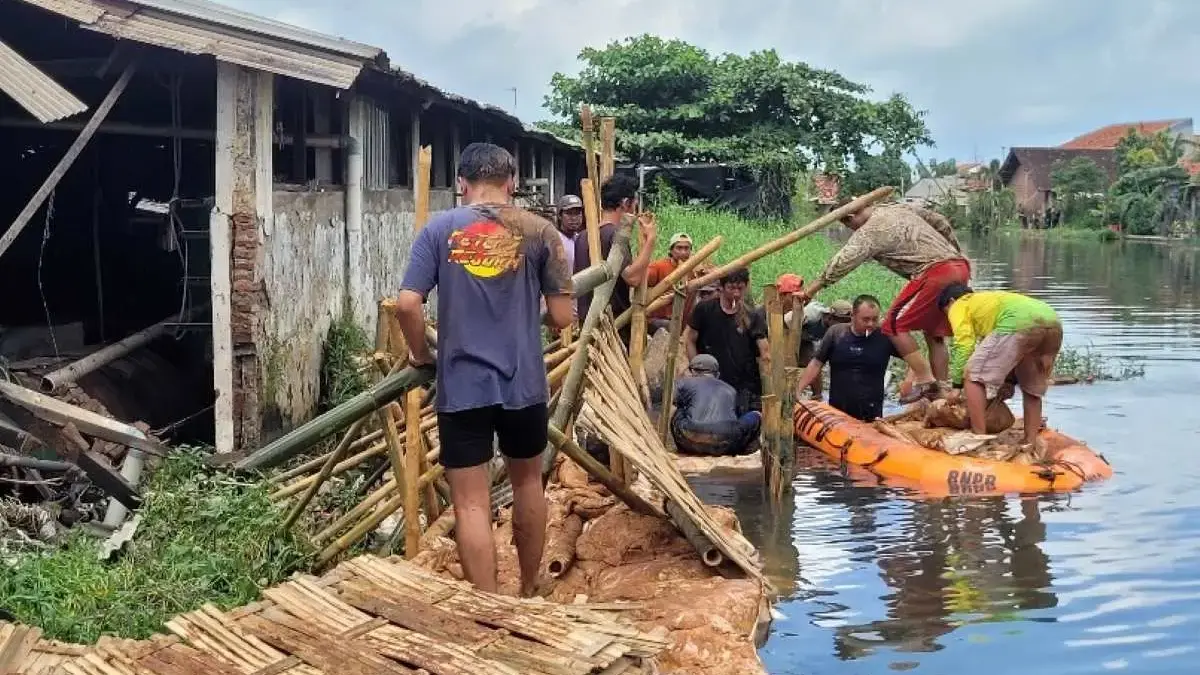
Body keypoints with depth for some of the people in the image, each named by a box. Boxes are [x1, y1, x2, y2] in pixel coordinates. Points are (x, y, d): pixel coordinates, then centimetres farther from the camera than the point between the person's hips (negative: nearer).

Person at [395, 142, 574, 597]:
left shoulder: (439, 230, -1)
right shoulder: (540, 232, 0)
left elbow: (407, 304, -9)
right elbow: (561, 317, -1)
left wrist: (421, 354, 8)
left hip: (461, 386, -2)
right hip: (524, 383, 2)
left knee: (471, 503, 3)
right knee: (527, 481, 22)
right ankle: (529, 594, 35)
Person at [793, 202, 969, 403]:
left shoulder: (869, 232, -5)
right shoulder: (899, 208, 19)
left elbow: (841, 264, -11)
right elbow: (941, 222, 26)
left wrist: (809, 292, -7)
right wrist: (958, 254, 36)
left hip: (935, 272, -9)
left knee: (895, 325, -5)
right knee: (934, 334, 15)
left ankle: (924, 379, -11)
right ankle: (940, 391, 15)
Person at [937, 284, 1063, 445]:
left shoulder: (959, 306, 23)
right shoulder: (988, 299, 43)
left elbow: (964, 345, 7)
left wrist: (957, 385, 10)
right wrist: (1010, 380, 35)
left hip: (1020, 322, -7)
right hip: (1053, 321, 8)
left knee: (973, 376, 2)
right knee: (1032, 389, 24)